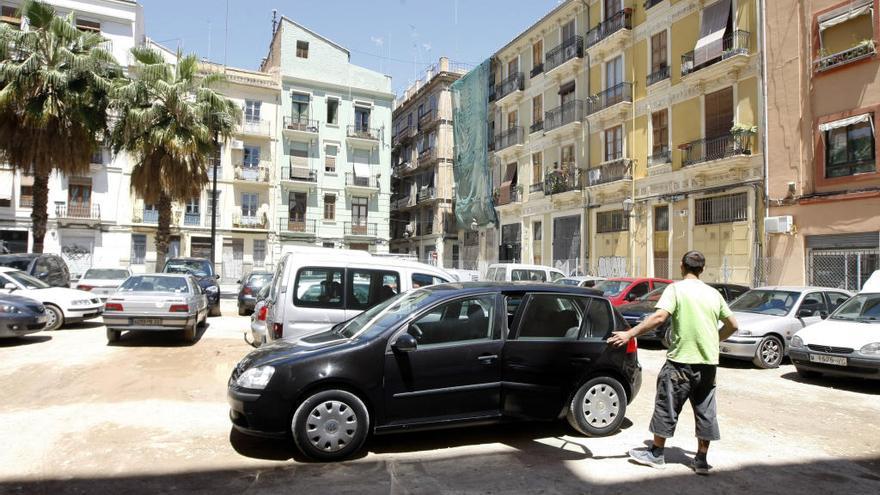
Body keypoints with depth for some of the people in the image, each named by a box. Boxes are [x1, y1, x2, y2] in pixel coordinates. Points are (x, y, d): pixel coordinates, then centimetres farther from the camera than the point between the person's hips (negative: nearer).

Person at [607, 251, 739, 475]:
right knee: (705, 410, 13)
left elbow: (659, 317, -22)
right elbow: (732, 324, 14)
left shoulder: (676, 288, -8)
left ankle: (656, 453, 16)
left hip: (681, 359, -5)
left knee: (667, 406, 6)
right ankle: (701, 460, 20)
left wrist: (629, 334, -23)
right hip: (708, 361, 5)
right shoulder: (713, 293, 9)